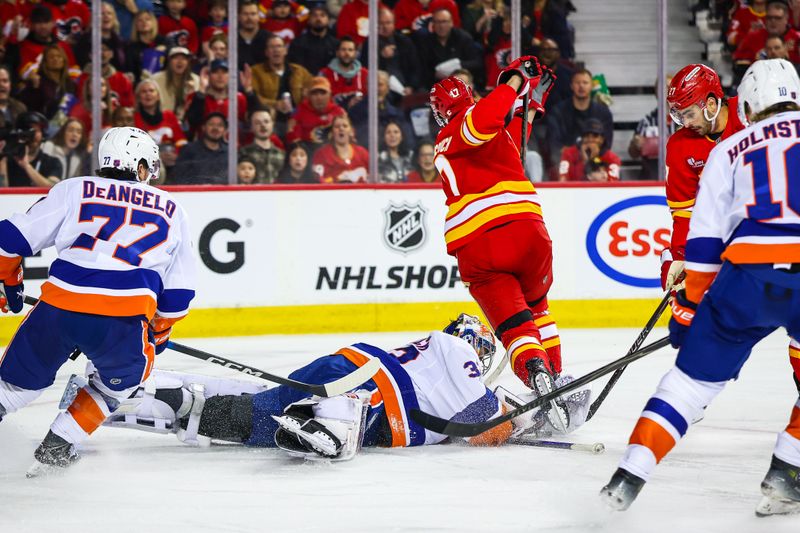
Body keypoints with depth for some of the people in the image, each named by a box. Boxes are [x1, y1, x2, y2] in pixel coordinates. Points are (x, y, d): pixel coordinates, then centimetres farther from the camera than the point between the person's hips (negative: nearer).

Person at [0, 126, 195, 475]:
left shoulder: (73, 191, 17)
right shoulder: (171, 211, 21)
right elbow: (178, 292, 23)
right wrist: (158, 334, 39)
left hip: (57, 309, 1)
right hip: (123, 322, 0)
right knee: (128, 371, 29)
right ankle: (58, 445, 20)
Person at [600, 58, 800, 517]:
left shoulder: (729, 150, 19)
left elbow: (704, 240, 15)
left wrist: (690, 306, 21)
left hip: (746, 276, 1)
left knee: (695, 375, 13)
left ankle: (631, 476, 6)